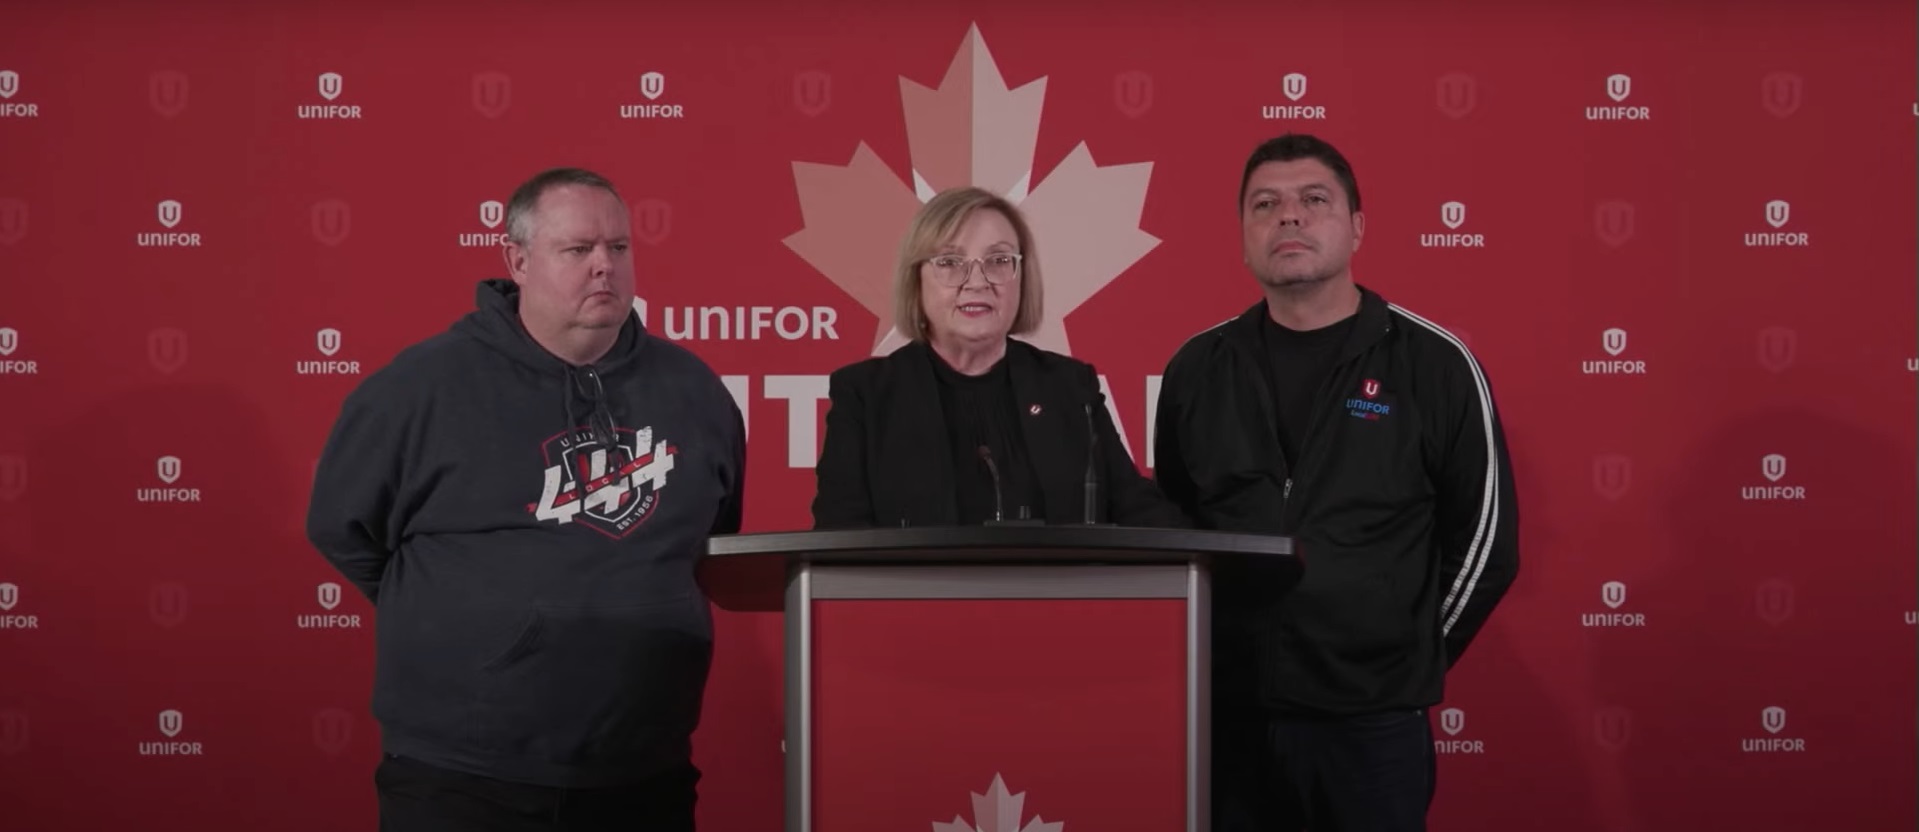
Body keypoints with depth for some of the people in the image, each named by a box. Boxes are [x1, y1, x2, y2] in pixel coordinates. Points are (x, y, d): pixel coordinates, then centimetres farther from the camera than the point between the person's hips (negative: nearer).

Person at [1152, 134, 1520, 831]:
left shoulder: (1434, 364, -3)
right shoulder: (1196, 370, 6)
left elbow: (1484, 539, 0)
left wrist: (1411, 661, 1)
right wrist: (1200, 652, 9)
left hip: (1372, 720, -2)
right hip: (1226, 713, 3)